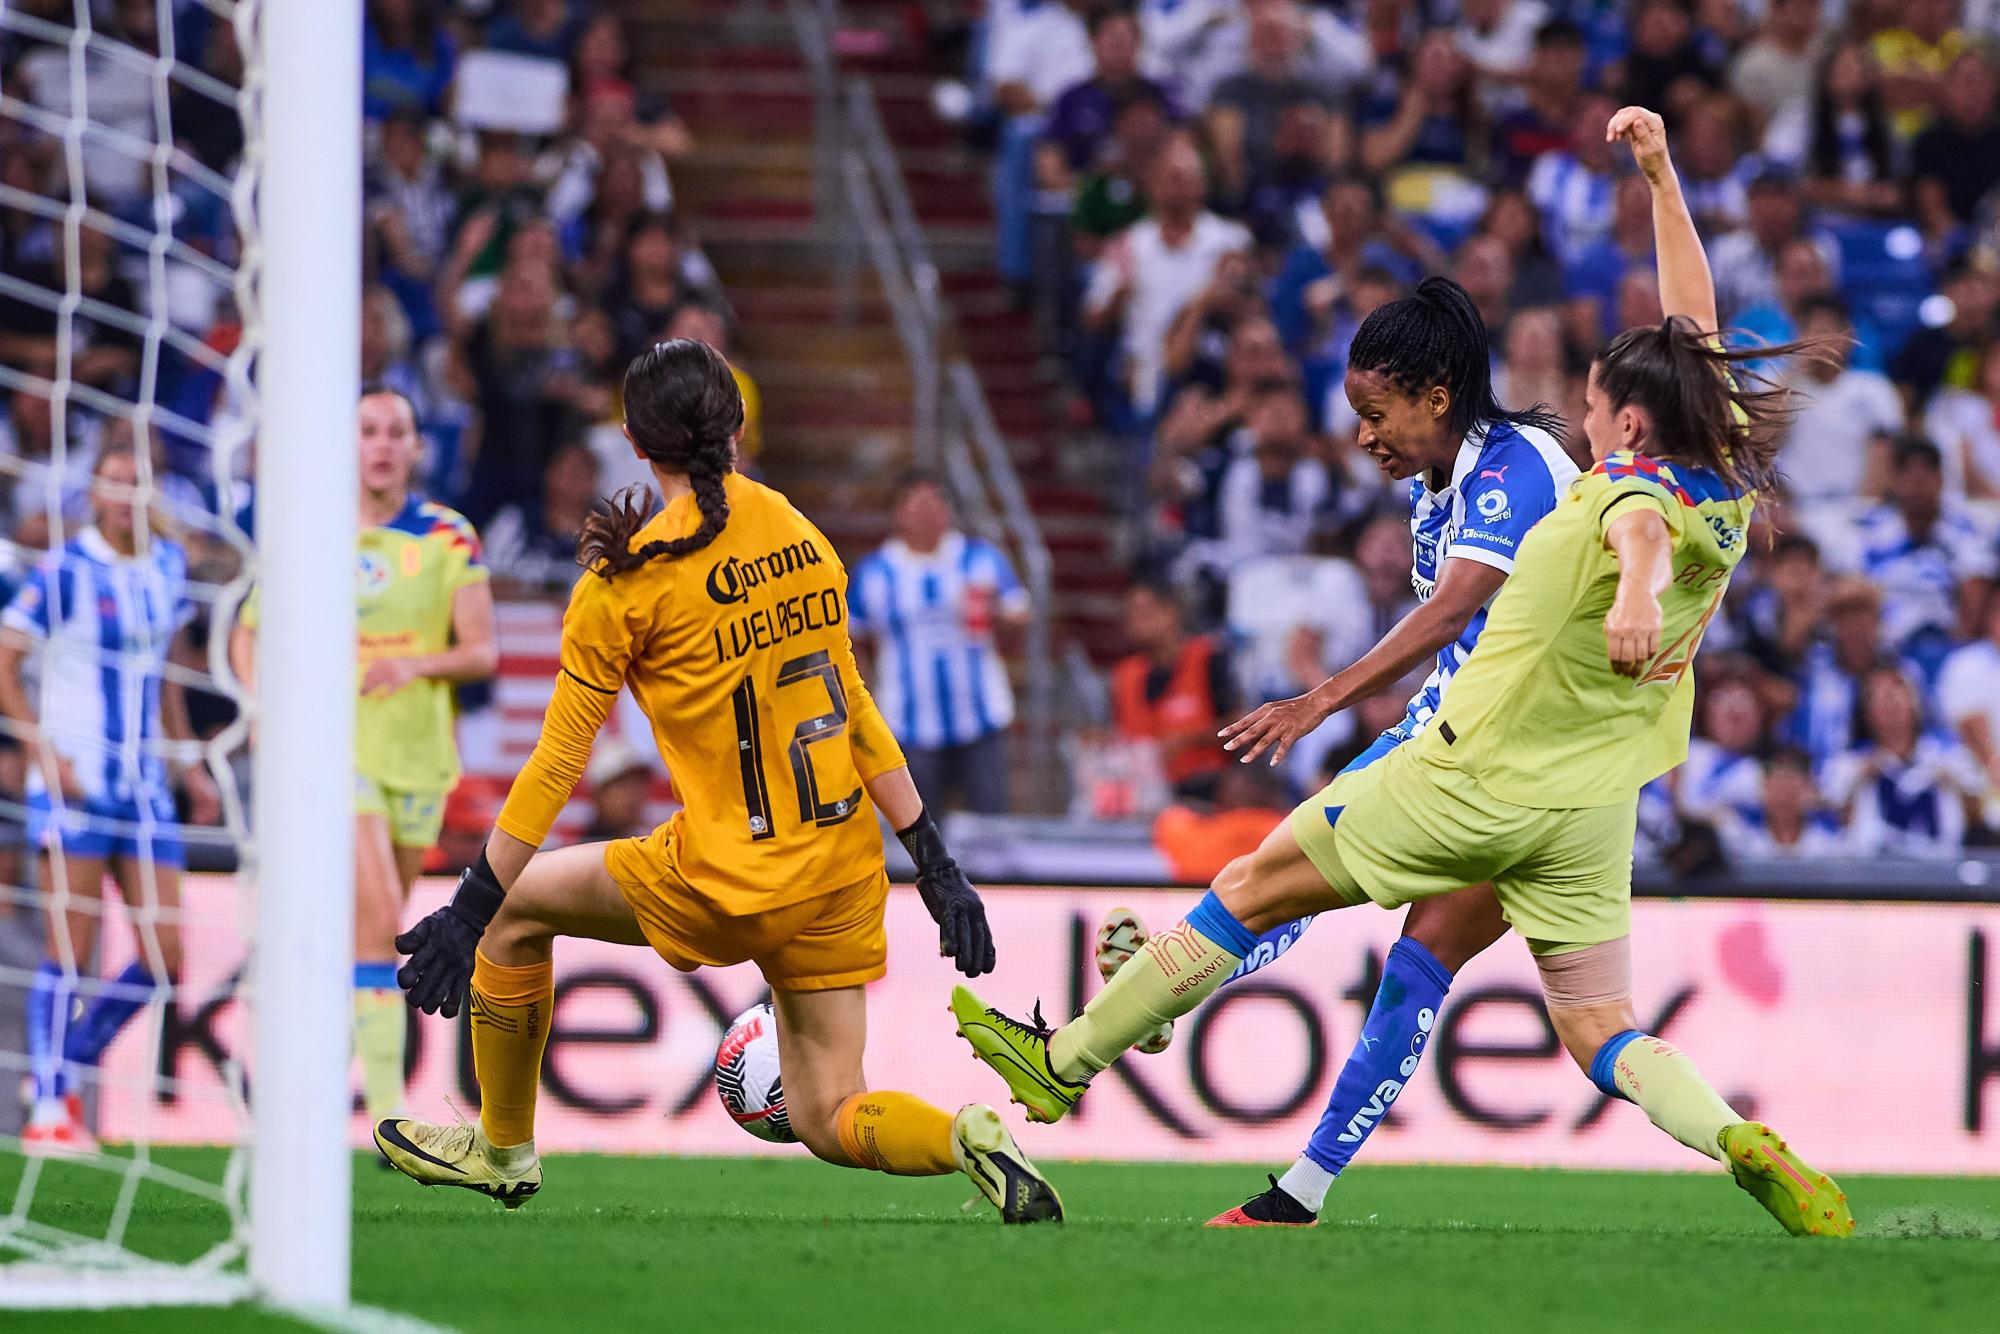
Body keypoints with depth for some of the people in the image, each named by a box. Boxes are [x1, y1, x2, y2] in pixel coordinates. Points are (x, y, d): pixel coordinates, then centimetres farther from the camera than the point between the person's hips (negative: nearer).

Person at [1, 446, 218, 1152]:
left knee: (165, 957, 1)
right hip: (74, 784, -6)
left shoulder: (167, 566, 9)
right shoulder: (63, 572, -9)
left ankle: (71, 1066, 19)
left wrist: (187, 762, 19)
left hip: (144, 783, 6)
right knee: (71, 954, -5)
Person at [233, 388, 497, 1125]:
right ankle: (388, 1105, -21)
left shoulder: (449, 537, 1)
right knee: (380, 923, -19)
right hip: (339, 751, -3)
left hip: (420, 755, 3)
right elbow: (247, 634, 12)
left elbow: (483, 651, -3)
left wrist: (418, 664, -23)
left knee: (375, 928, 12)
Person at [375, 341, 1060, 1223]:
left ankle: (505, 1150, 30)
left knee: (517, 909, 19)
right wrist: (936, 865, 14)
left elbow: (557, 763, -9)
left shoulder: (627, 577, -11)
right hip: (841, 875, 5)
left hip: (728, 882, -5)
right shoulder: (802, 537, 6)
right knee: (829, 1120, 13)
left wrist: (471, 910, -4)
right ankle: (970, 1141, -17)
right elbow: (853, 709, 11)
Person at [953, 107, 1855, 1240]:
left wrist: (1636, 588, -70)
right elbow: (1696, 317, 15)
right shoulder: (1728, 489, 2)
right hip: (1591, 809, 7)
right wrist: (1662, 176, 20)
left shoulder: (1632, 495, -18)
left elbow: (1642, 528, -46)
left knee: (1252, 892, 8)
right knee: (1602, 1034, 8)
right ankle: (1743, 1143, -20)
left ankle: (1065, 1061, 18)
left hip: (1472, 783, -6)